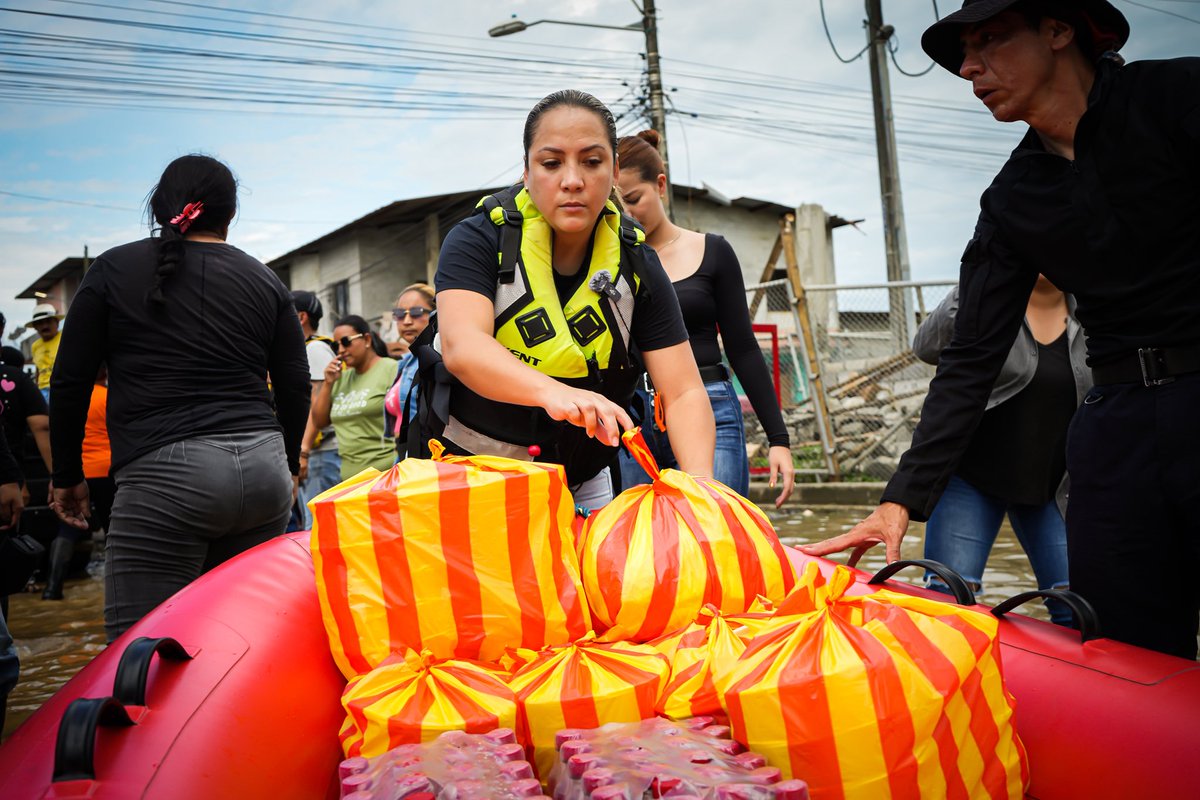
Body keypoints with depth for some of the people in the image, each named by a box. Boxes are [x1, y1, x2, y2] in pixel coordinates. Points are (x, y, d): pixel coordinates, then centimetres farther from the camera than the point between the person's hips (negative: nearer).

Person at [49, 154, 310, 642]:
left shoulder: (114, 269, 7)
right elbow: (295, 388, 13)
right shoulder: (265, 281, 14)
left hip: (165, 475, -4)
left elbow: (70, 383, 7)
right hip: (263, 469, 4)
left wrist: (67, 475, 17)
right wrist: (286, 466, 27)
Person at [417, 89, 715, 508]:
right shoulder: (478, 242, -15)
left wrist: (699, 482, -33)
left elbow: (684, 393, -13)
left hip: (581, 485, 3)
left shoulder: (637, 266, -8)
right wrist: (552, 392, -53)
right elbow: (462, 346, -33)